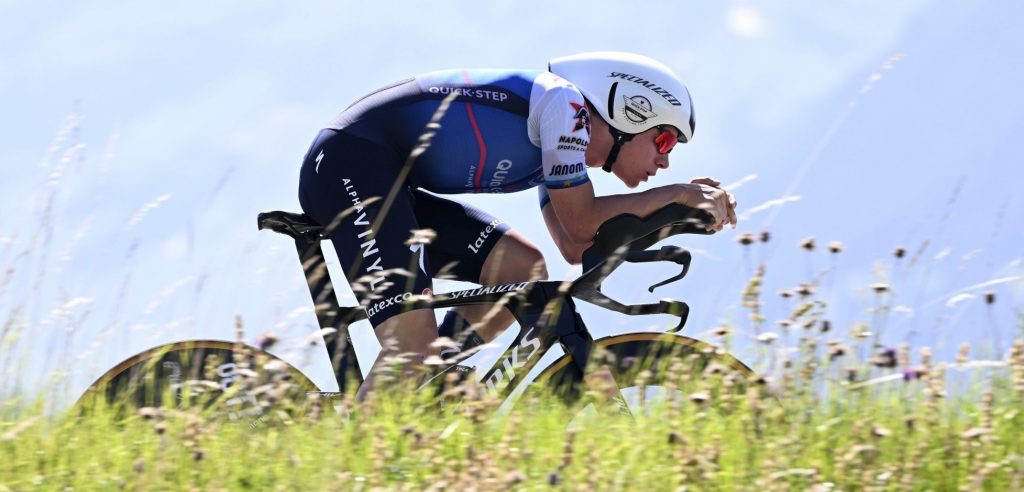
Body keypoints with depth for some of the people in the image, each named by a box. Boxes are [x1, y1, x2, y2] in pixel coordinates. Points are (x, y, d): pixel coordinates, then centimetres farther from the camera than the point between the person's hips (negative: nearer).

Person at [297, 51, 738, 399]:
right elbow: (582, 223, -8)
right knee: (414, 351, -21)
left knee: (524, 270, 3)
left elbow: (576, 248, 14)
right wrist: (676, 194, 0)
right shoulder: (564, 100, -8)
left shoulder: (556, 146, 20)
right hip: (352, 163, -10)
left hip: (391, 186, 10)